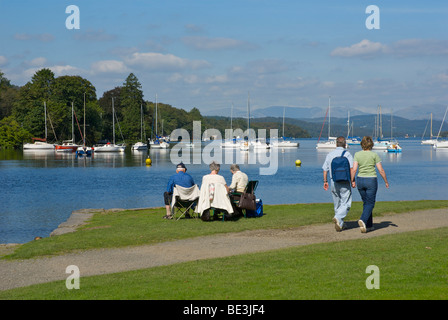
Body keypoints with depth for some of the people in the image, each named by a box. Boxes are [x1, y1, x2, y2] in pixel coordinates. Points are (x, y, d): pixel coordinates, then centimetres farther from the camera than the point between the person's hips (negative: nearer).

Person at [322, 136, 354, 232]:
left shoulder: (330, 154, 7)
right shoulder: (347, 154, -6)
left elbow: (325, 169, 9)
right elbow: (351, 168, -14)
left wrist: (325, 181, 17)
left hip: (333, 182, 4)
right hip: (344, 182, -4)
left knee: (337, 204, 15)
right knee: (345, 204, -1)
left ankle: (340, 224, 21)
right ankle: (338, 218, -24)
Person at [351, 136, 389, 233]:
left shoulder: (357, 154, -2)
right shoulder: (374, 155, -7)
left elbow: (354, 169, -9)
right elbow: (381, 170, -6)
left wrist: (352, 181, 3)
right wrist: (386, 182, 5)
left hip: (360, 180, 3)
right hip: (371, 180, -3)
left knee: (366, 203, 17)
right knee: (370, 204, 2)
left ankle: (369, 225, 18)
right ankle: (363, 220, -23)